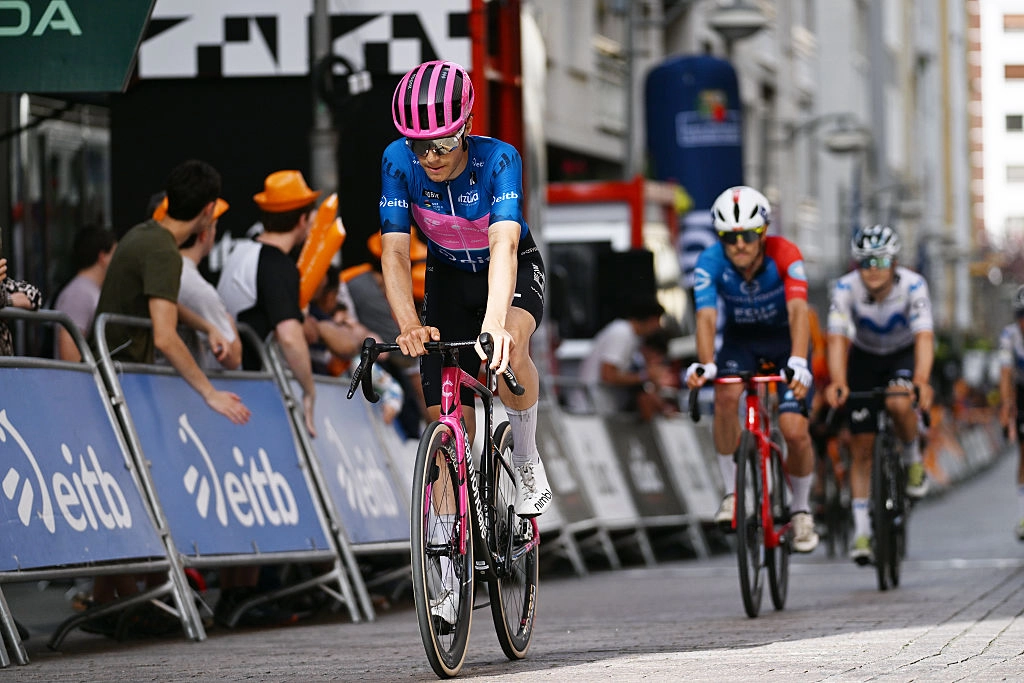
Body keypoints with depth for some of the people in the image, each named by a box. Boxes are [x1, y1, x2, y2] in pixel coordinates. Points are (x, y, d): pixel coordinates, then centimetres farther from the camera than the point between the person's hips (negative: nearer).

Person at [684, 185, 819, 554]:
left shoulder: (784, 255, -29)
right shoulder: (711, 262, -24)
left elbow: (798, 310, -41)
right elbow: (706, 316, -34)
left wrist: (798, 363, -57)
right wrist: (705, 365, -53)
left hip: (784, 338, -1)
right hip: (740, 339, 1)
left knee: (795, 430, -14)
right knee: (726, 395, -30)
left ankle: (801, 509, 13)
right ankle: (732, 491, -15)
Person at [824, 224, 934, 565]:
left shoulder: (913, 285, -29)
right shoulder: (846, 289, -27)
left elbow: (924, 337, -40)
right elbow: (838, 339, -36)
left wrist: (921, 381, -57)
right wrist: (838, 383, -54)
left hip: (905, 355, -1)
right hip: (864, 358, 1)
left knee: (899, 404, -34)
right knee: (861, 447, -4)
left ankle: (913, 459, -4)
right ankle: (861, 531, 2)